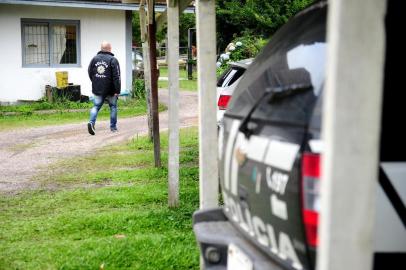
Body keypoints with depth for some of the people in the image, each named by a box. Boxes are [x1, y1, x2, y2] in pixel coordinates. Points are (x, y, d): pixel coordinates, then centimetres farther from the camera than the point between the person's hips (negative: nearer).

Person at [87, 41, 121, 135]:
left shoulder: (95, 58, 4)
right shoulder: (113, 60, -11)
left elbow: (90, 72, 11)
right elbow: (116, 77, -15)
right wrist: (117, 90, -13)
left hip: (97, 89, 3)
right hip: (110, 90, -3)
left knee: (96, 106, 7)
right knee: (113, 107, 13)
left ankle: (91, 122, -16)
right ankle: (113, 127, 17)